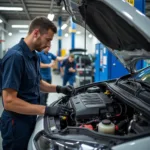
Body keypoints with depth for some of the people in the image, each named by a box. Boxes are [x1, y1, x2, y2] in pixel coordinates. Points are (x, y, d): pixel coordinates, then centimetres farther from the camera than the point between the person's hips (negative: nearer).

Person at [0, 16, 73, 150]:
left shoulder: (34, 56, 6)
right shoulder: (15, 56, -24)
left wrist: (59, 89, 4)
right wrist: (47, 110, -28)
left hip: (30, 120, 9)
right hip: (16, 124, -9)